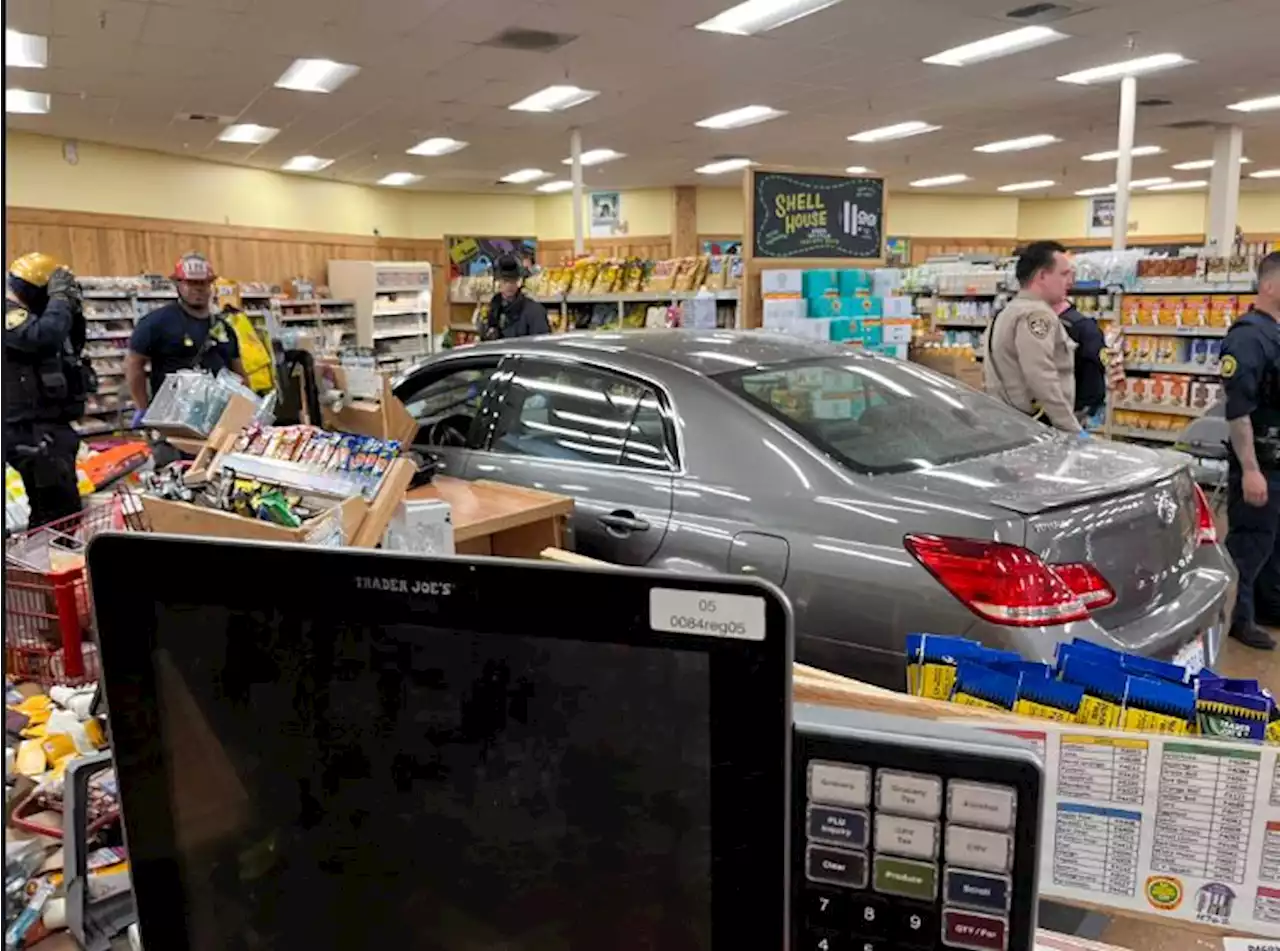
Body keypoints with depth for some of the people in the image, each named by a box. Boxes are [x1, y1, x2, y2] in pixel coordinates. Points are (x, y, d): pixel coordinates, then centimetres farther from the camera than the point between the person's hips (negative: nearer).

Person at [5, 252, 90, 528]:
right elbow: (43, 337, -34)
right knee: (62, 512, -14)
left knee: (50, 510, 18)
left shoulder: (31, 315, 17)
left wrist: (74, 313, 9)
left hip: (48, 426, 11)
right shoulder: (11, 314, -14)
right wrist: (60, 297, -21)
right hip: (31, 431, -11)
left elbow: (72, 347, 25)